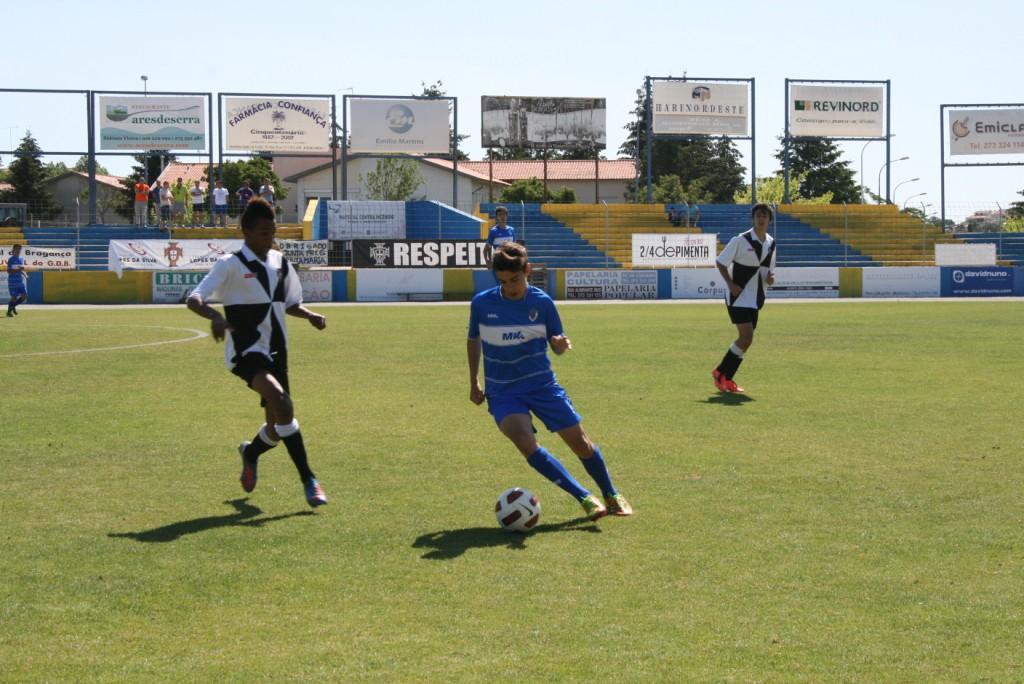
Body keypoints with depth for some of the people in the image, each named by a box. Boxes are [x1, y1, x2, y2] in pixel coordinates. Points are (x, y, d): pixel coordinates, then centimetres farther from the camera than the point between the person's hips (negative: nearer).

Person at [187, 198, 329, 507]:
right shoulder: (230, 265, -8)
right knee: (281, 403, -29)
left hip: (276, 351, 7)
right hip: (246, 351, -7)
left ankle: (250, 452, 43)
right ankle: (308, 481, -24)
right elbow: (194, 299, -15)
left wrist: (310, 316, 2)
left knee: (278, 424, 7)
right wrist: (214, 316, -35)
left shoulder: (280, 263, 10)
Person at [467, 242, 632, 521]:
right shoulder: (481, 303, -5)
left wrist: (561, 345, -22)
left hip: (542, 385, 1)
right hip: (503, 392, -1)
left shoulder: (542, 302, -5)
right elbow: (473, 341, 12)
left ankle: (612, 496, 26)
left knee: (579, 441, 0)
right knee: (525, 442, -26)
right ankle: (585, 498, -20)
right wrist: (474, 383, 11)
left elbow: (556, 345, 3)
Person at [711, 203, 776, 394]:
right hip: (738, 297, -7)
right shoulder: (741, 240, -10)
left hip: (755, 299, 7)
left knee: (746, 339, 6)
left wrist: (770, 277, -3)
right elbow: (720, 262, -6)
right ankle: (721, 373, 0)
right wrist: (731, 284, -19)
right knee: (747, 337, -15)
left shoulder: (771, 243, 9)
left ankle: (726, 378, 17)